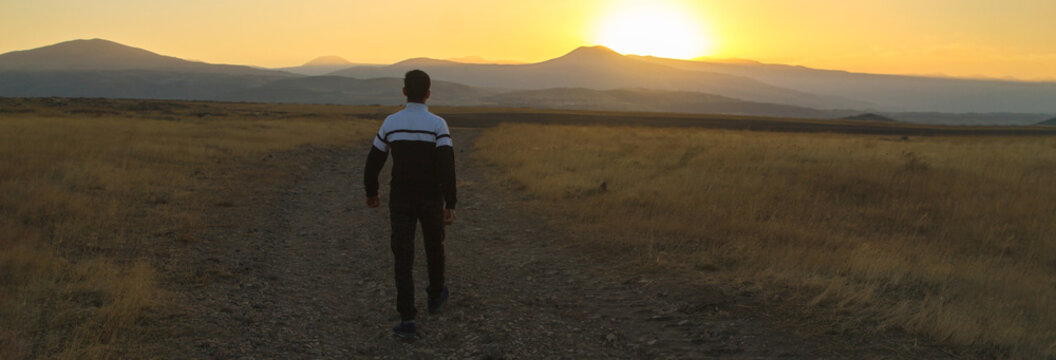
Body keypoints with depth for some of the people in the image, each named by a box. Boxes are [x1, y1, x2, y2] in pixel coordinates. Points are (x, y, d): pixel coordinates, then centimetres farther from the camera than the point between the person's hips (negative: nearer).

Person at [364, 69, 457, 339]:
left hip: (401, 200, 1)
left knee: (403, 260, 2)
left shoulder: (391, 122, -4)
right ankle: (435, 295, 45)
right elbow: (447, 167, -21)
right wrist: (451, 205, -17)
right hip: (430, 200, -1)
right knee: (434, 246, 24)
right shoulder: (438, 124, -12)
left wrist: (371, 192, 20)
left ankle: (407, 321, -7)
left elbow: (373, 163, 3)